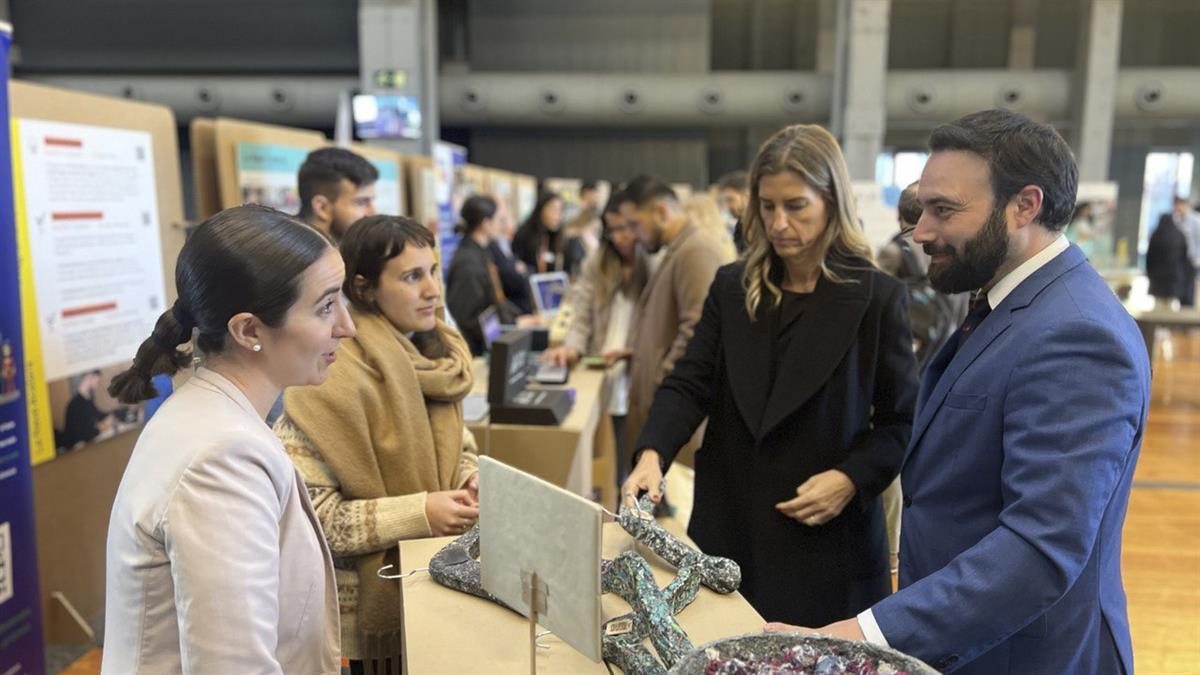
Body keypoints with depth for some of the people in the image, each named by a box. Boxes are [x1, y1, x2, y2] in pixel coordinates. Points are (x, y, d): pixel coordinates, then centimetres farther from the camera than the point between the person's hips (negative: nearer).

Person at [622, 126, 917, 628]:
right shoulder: (731, 286, 5)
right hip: (730, 528, 3)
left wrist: (853, 479, -18)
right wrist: (652, 454, -19)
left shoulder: (877, 296, -5)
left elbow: (901, 420, -1)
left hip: (826, 537, -3)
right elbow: (690, 384, -2)